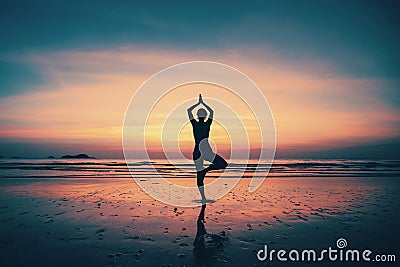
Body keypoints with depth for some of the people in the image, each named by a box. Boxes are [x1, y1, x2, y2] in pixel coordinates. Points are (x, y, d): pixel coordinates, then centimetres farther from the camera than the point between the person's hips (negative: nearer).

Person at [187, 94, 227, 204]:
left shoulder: (194, 124, 3)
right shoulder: (208, 124, 1)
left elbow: (189, 110, 17)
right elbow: (211, 111, 19)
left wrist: (199, 103, 23)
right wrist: (203, 103, 26)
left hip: (196, 152, 3)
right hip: (205, 151, -3)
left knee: (199, 174, 10)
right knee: (224, 164, 6)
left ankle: (203, 198, 8)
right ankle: (206, 169, -17)